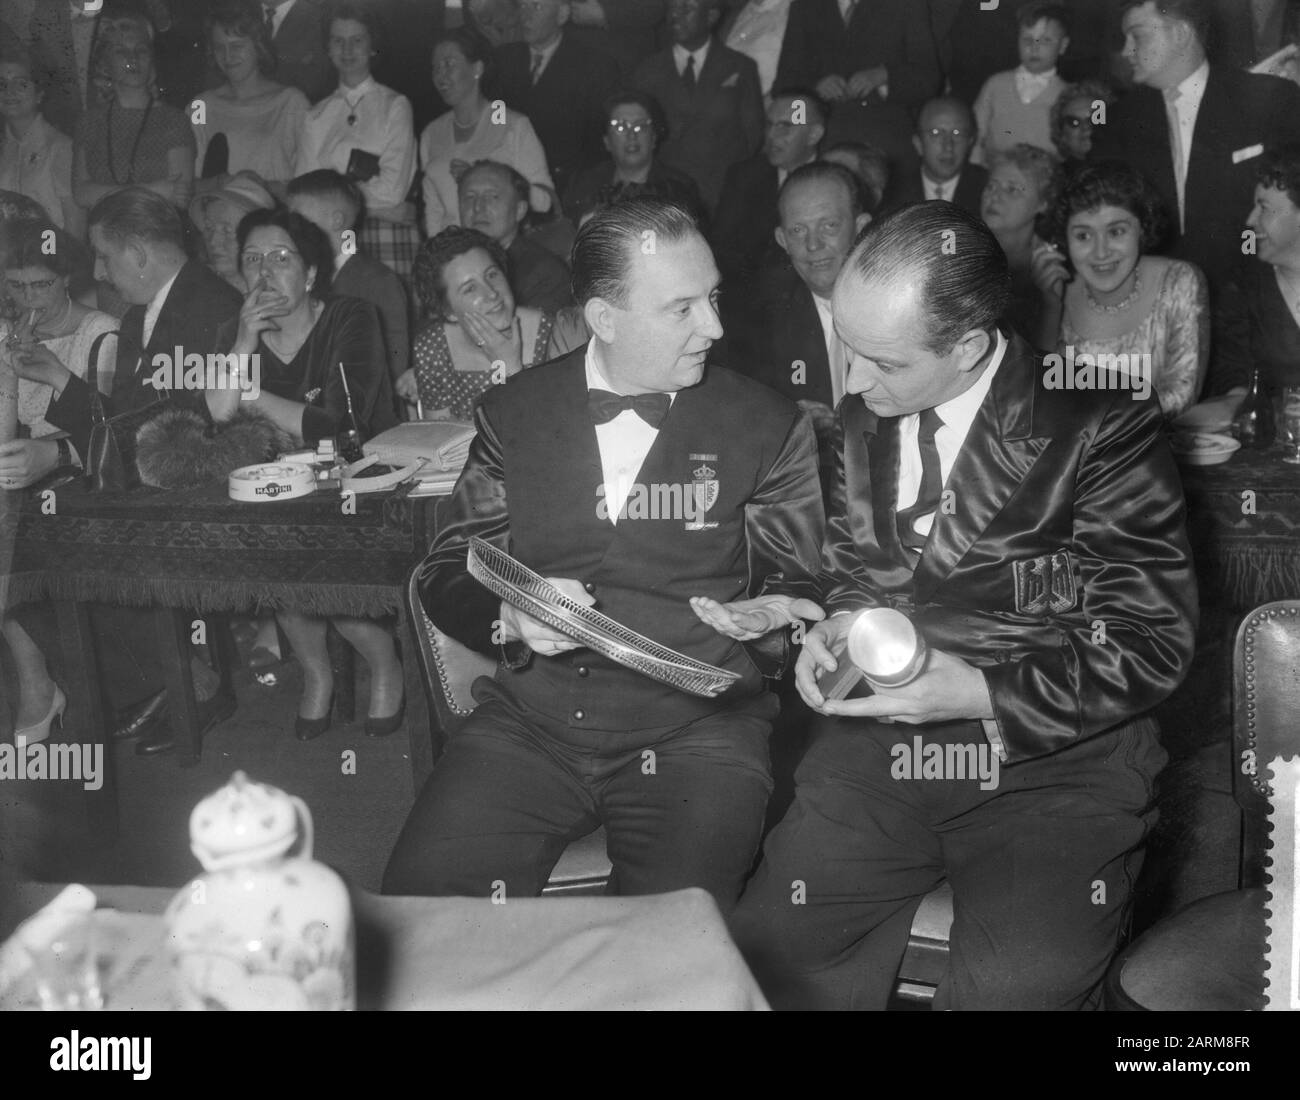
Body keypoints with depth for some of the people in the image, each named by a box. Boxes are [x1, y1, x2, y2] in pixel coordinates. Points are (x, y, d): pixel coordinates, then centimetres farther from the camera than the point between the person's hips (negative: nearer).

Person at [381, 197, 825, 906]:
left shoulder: (767, 428, 4)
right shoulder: (514, 414, 8)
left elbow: (804, 595, 8)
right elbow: (447, 574, 10)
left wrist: (770, 617, -15)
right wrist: (510, 616, -11)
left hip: (696, 726, -2)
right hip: (532, 715, 2)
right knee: (420, 893, -17)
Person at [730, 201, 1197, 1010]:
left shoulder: (1102, 427, -9)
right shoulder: (861, 419, 7)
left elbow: (1152, 640, -7)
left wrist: (979, 692, -16)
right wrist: (837, 622, 2)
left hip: (1052, 762, -4)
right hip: (876, 747, 5)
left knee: (1018, 987, -26)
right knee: (771, 952, -12)